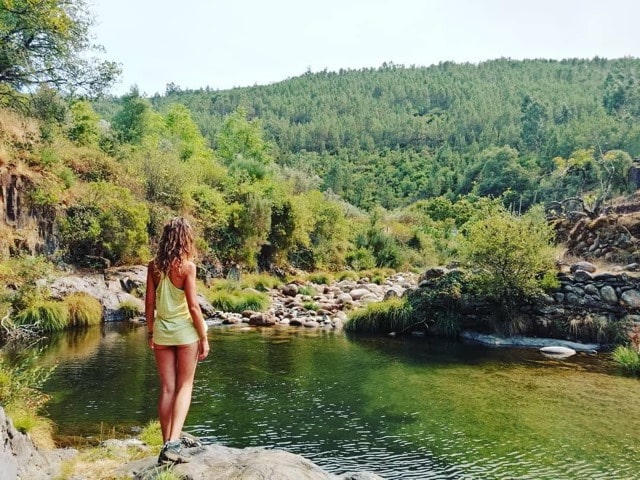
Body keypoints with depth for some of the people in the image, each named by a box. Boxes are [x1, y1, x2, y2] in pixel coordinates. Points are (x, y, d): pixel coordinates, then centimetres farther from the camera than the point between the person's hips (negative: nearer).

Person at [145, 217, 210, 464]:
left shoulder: (154, 266, 0)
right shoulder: (187, 266, -12)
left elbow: (149, 304, 4)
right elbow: (193, 306, -13)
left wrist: (150, 332, 16)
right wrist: (204, 337, -6)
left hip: (162, 331, 4)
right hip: (185, 331, -4)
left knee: (167, 388, 11)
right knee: (184, 386, 7)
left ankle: (167, 445, 17)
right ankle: (173, 443, -5)